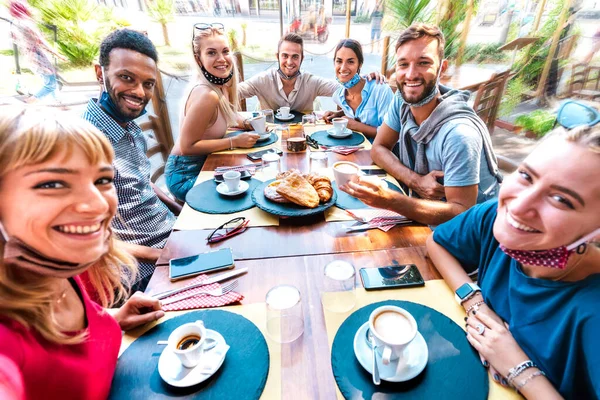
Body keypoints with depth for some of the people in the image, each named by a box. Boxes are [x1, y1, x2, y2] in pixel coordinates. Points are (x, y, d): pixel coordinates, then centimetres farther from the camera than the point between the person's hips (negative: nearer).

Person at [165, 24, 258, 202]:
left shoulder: (222, 83, -3)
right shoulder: (206, 95, -28)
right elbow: (187, 146, -25)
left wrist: (246, 124, -3)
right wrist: (235, 142, -23)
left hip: (204, 163, 8)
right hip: (186, 176, -8)